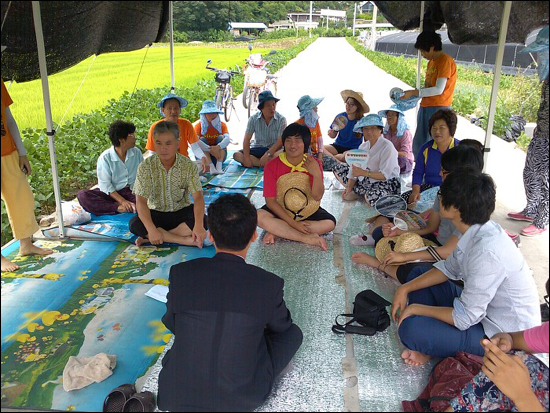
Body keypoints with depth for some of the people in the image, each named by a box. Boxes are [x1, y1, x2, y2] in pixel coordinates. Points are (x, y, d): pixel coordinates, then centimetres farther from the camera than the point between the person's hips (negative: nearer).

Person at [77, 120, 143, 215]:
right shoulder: (105, 158, -8)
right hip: (112, 193, -1)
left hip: (132, 191, 1)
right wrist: (122, 201, -23)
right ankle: (119, 208, -36)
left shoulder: (137, 153, 3)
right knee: (82, 195, -26)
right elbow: (105, 185, -12)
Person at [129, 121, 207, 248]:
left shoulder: (188, 165, -11)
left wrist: (198, 226, -36)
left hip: (182, 212, 1)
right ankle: (186, 240, -29)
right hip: (156, 213, 0)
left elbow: (198, 197, -19)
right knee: (134, 224, -28)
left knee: (203, 220, -30)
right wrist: (151, 229, -34)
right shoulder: (145, 166, -12)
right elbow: (141, 201, -18)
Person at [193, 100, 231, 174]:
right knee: (202, 139, -23)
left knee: (221, 137, -20)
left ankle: (219, 165, -39)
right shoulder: (199, 125, -7)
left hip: (219, 155, 1)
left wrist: (217, 147, -44)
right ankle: (211, 166, -41)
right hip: (204, 155, -1)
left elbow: (228, 139, -25)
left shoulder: (222, 125, -5)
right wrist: (210, 149, -40)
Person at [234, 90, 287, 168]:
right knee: (237, 155, -23)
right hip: (257, 149, 3)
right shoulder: (253, 119, -2)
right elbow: (246, 139, -6)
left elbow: (281, 141, -15)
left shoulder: (281, 119, -7)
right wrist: (246, 158, -22)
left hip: (274, 150, -3)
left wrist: (268, 154, -29)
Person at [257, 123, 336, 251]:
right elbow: (270, 200, -14)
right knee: (259, 217, -30)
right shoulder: (272, 166, -12)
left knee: (330, 223, -24)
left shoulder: (313, 164, -8)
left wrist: (317, 174, -32)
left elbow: (317, 197, -14)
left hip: (308, 212, 2)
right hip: (280, 211, -1)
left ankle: (277, 232, -21)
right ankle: (307, 238, -27)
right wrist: (293, 223, -21)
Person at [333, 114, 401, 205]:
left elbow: (385, 175, -25)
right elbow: (355, 170, 4)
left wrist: (363, 172, -32)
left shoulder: (387, 147, -18)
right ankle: (357, 192, -3)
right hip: (365, 180, 8)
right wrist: (349, 188, -6)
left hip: (386, 183, -7)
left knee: (372, 197, -42)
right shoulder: (363, 146, 6)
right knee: (338, 169, 8)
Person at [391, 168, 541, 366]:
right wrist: (405, 289, 1)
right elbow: (449, 268, 10)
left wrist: (416, 308, -11)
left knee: (410, 328, -28)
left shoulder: (487, 252, -33)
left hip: (502, 337, -9)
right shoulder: (479, 230, -5)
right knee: (417, 275, 10)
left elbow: (463, 318, -26)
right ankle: (428, 348, 3)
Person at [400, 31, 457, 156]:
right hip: (425, 107, 9)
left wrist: (414, 93, -17)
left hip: (439, 108, -9)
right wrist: (410, 94, 2)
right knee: (418, 146, 10)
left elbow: (438, 89, -18)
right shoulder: (431, 62, 18)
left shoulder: (446, 61, -10)